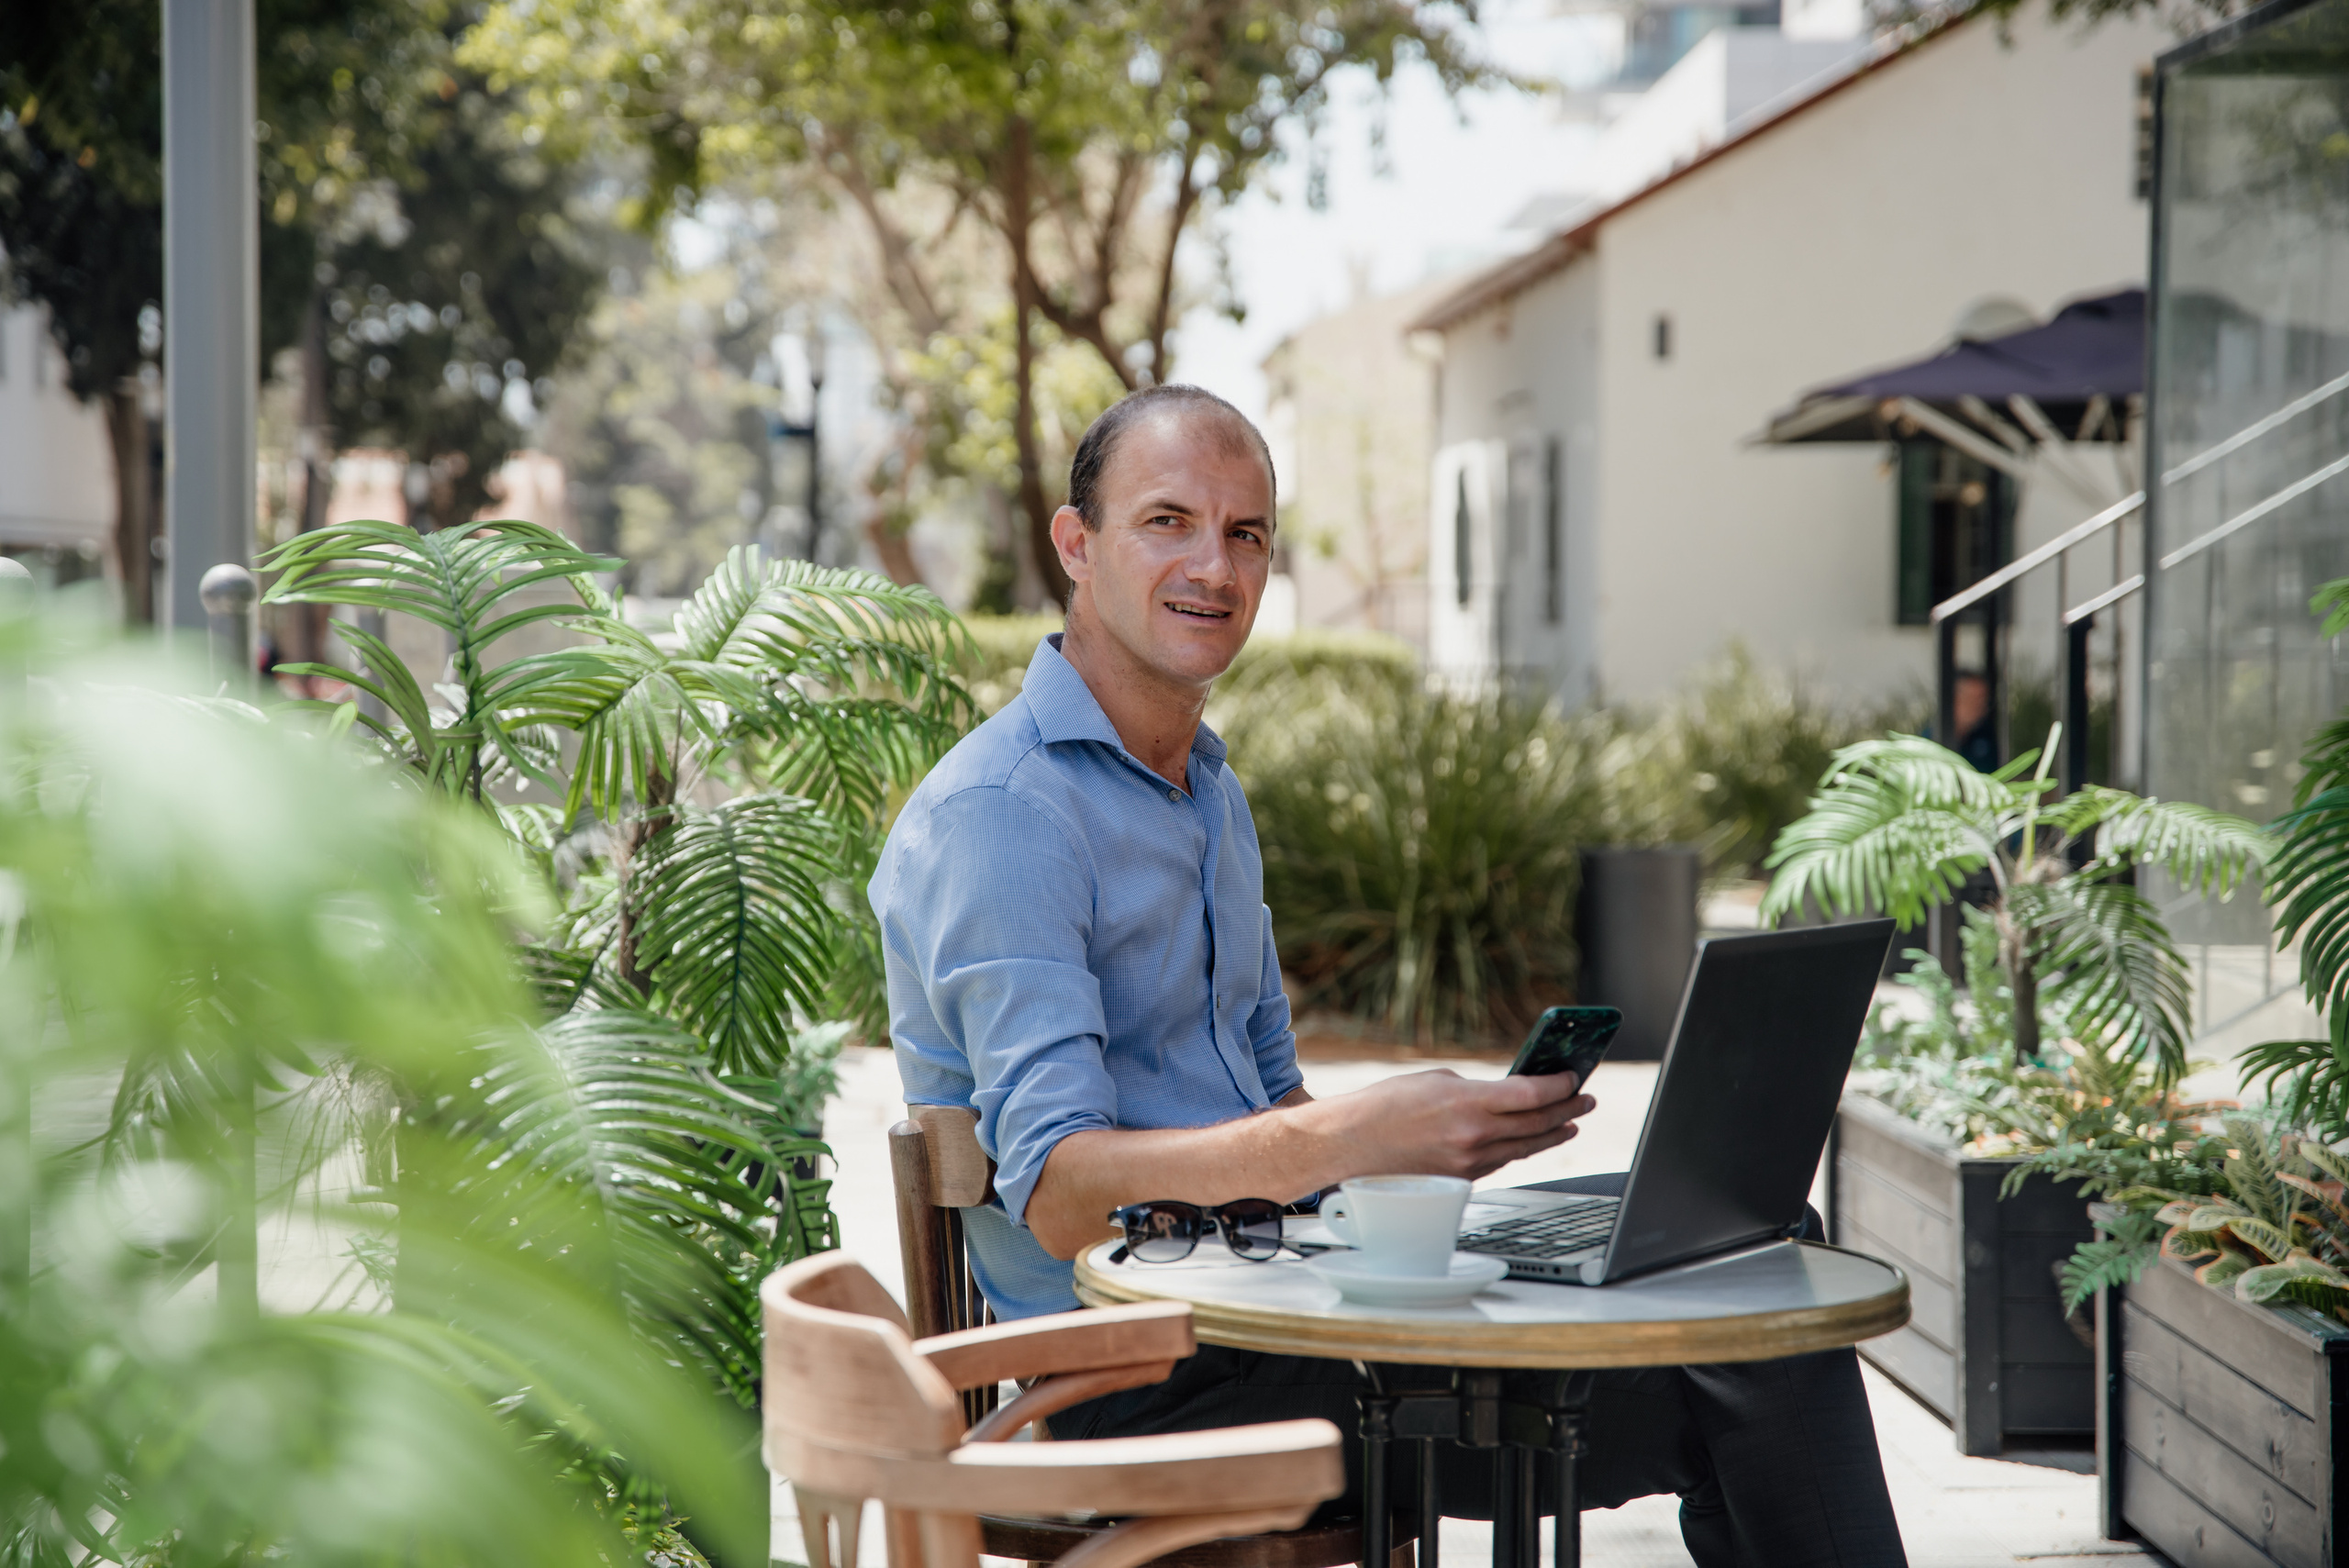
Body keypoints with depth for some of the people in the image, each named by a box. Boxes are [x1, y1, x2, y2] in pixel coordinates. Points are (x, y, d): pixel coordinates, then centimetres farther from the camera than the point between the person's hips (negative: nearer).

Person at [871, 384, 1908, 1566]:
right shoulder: (995, 815, -14)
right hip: (1145, 1375, -9)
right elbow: (1059, 1193, -24)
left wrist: (1432, 1137, 0)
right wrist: (1342, 1142, -38)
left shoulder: (1209, 789, 18)